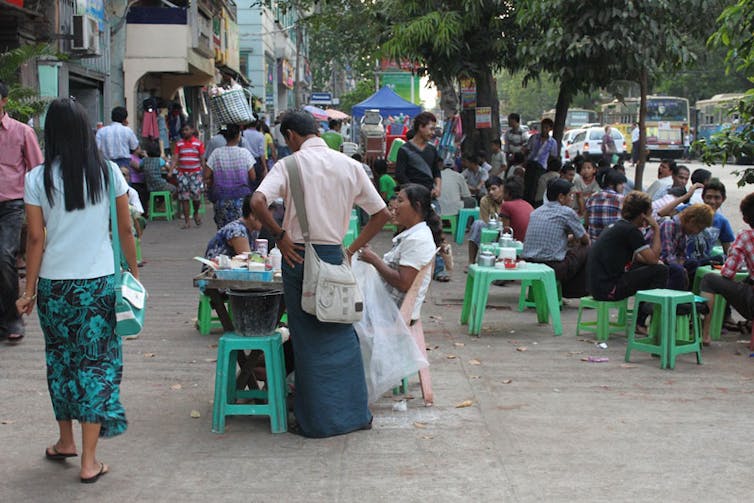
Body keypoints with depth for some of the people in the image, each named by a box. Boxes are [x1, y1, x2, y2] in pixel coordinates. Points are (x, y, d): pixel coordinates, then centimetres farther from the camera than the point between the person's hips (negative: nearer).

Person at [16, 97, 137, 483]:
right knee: (96, 363, 4)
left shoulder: (38, 179, -5)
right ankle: (89, 461, 5)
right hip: (99, 282, -1)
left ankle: (65, 441, 32)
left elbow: (36, 239, -4)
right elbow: (125, 229, 1)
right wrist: (134, 274, 13)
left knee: (60, 358, 18)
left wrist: (29, 290, 5)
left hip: (54, 284, 1)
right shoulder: (107, 172, -4)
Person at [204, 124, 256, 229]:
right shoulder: (244, 153, -6)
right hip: (241, 197, -2)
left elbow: (206, 177, -4)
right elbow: (253, 177, -4)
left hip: (221, 199, 2)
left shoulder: (216, 153, -2)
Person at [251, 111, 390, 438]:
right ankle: (355, 412, 19)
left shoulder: (290, 165, -5)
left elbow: (257, 202, -22)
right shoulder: (349, 165, 6)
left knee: (309, 340, 6)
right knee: (341, 335, 14)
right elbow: (381, 214, 7)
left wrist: (279, 235, -10)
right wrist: (353, 249, 10)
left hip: (299, 255, -3)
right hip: (334, 255, 3)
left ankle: (318, 420, 12)